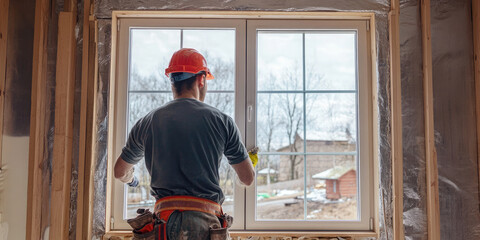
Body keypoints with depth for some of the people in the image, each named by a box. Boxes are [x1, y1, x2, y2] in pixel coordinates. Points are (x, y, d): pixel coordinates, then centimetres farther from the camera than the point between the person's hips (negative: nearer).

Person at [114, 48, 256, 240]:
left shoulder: (147, 123, 7)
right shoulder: (221, 121, 1)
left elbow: (119, 172, 21)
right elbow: (247, 178, 8)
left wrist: (130, 180, 46)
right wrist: (250, 161, 32)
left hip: (164, 220, 2)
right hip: (207, 221, -2)